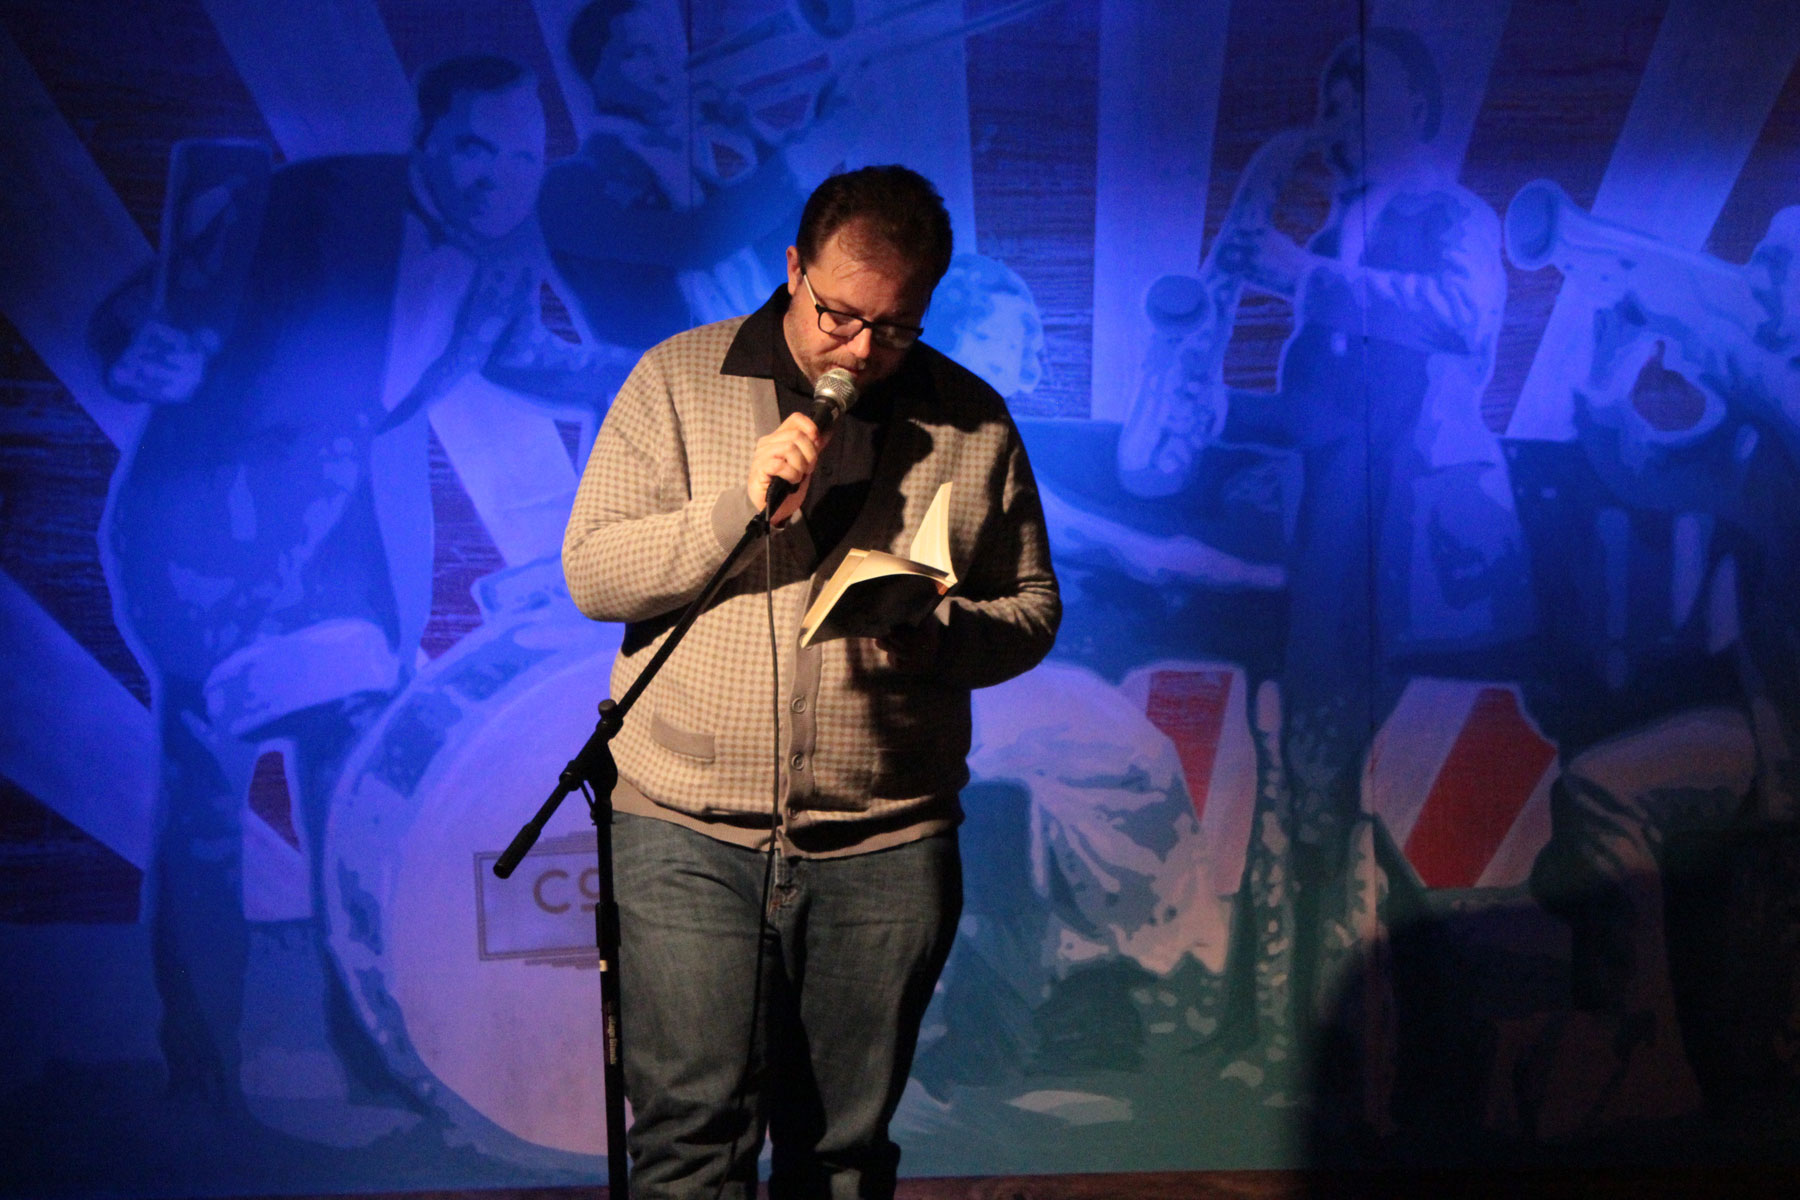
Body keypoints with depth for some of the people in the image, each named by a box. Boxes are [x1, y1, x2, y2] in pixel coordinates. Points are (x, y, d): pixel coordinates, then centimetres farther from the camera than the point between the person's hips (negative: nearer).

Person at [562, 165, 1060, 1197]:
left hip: (888, 845, 2)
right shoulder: (679, 380, 2)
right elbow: (592, 572, -2)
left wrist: (934, 632, -11)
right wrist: (738, 503, -17)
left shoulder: (974, 422, 5)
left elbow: (1033, 608, 11)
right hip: (689, 836, -1)